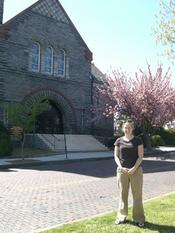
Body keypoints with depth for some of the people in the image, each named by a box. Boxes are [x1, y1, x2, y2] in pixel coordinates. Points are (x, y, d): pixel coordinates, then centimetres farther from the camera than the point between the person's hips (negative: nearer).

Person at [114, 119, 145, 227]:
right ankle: (122, 216, 22)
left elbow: (140, 156, -3)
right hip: (122, 170, 2)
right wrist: (121, 167, -10)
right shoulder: (119, 141, 5)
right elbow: (116, 156, 5)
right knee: (123, 194, 10)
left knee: (137, 194, 3)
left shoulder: (138, 140, 0)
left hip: (136, 170, -2)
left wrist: (134, 168, -14)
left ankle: (139, 218, 14)